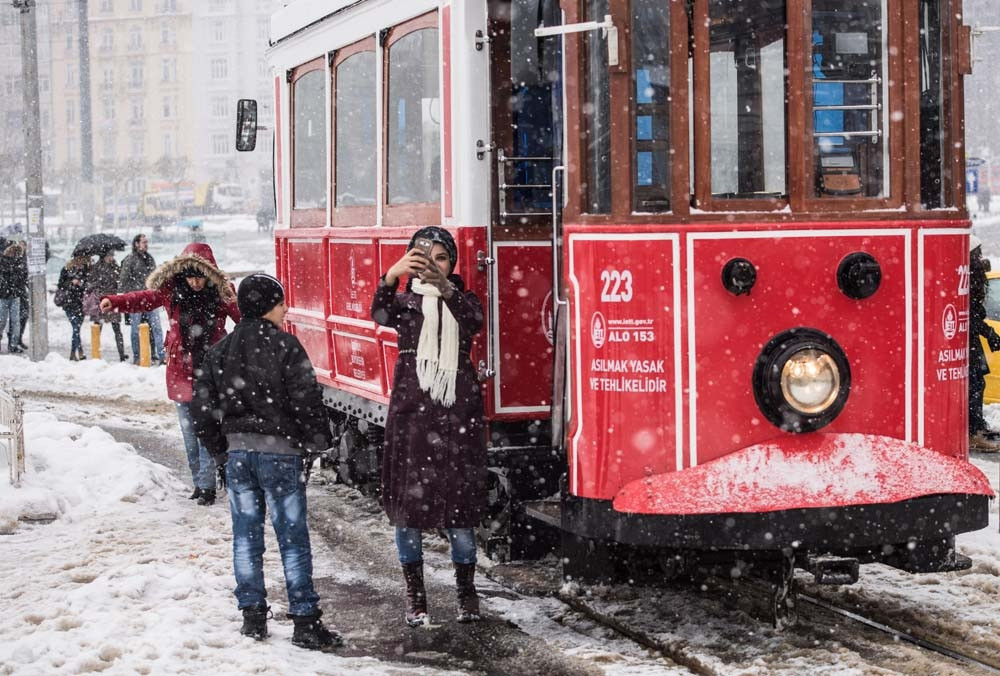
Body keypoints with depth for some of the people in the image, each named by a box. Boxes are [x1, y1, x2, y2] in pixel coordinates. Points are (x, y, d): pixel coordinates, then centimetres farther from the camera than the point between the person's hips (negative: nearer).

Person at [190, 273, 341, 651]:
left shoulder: (221, 351, 7)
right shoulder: (284, 346, -10)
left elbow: (202, 407, 9)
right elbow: (306, 398, -14)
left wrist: (220, 452, 17)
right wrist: (318, 442, 0)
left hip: (237, 451, 5)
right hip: (279, 450, -5)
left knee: (246, 534, 12)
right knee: (292, 537, 0)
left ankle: (253, 616, 14)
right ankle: (305, 621, 1)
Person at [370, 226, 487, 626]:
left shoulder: (462, 298, 10)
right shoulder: (405, 300, 7)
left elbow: (475, 319, -15)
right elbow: (380, 315, -17)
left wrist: (445, 288, -36)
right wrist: (390, 277, -38)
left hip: (458, 410, 0)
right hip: (411, 409, 0)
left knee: (460, 500, 1)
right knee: (408, 501, -1)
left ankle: (466, 592, 11)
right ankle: (415, 596, 7)